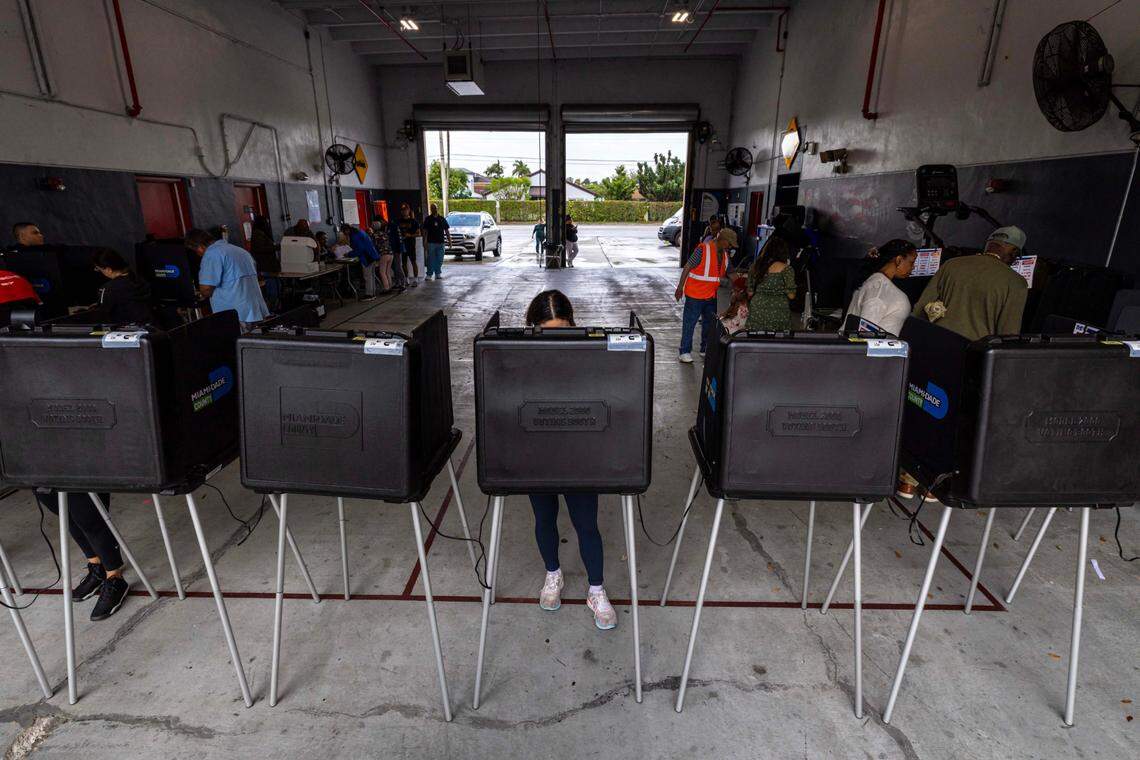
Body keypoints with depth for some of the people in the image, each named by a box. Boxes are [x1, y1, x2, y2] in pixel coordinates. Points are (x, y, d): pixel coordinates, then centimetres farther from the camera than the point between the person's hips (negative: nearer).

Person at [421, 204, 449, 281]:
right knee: (430, 260, -4)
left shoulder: (442, 219, 10)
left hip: (441, 242, 3)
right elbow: (425, 231, 0)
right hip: (431, 242, -3)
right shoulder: (428, 219, 3)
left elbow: (446, 231, 11)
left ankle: (438, 274, 16)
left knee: (439, 260, 7)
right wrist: (425, 242, -8)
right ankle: (429, 274, 0)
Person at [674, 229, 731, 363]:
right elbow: (688, 267, -15)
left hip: (711, 295, 8)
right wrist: (680, 287, -16)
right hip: (695, 294, -8)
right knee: (689, 323, -1)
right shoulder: (703, 249, -16)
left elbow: (729, 273, 17)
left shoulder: (725, 254, 7)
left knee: (710, 323, 16)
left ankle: (705, 349, 30)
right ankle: (684, 352, 7)